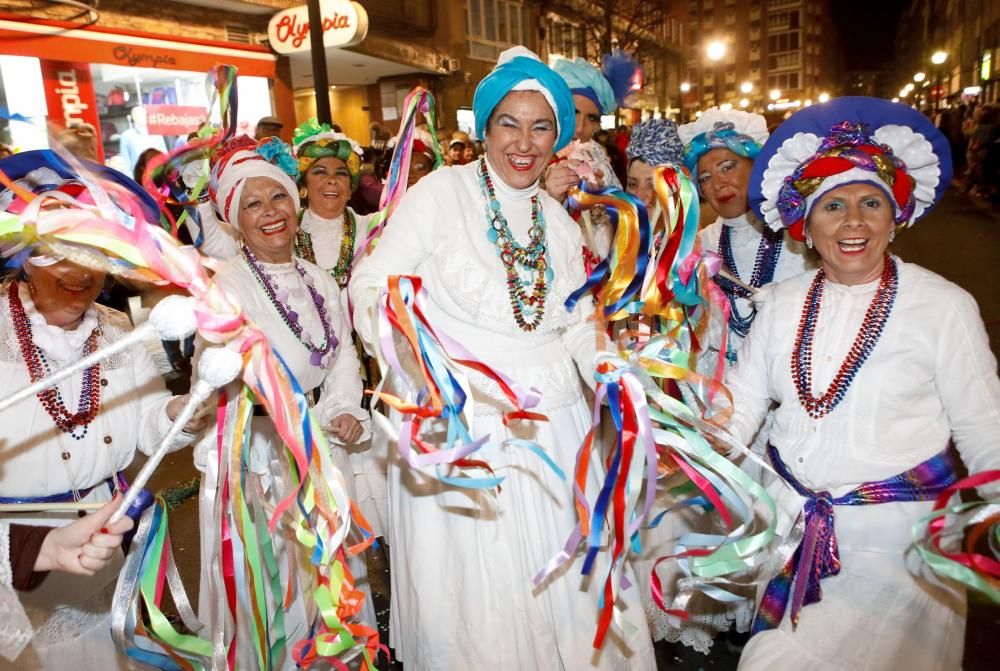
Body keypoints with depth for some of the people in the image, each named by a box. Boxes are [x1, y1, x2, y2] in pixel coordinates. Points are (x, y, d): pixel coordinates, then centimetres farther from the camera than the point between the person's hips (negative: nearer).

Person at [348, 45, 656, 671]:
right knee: (475, 590, 8)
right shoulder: (441, 192, -6)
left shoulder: (559, 221, 11)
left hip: (552, 424, 5)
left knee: (562, 578, 15)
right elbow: (371, 285, -7)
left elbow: (577, 324, 15)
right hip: (458, 425, -4)